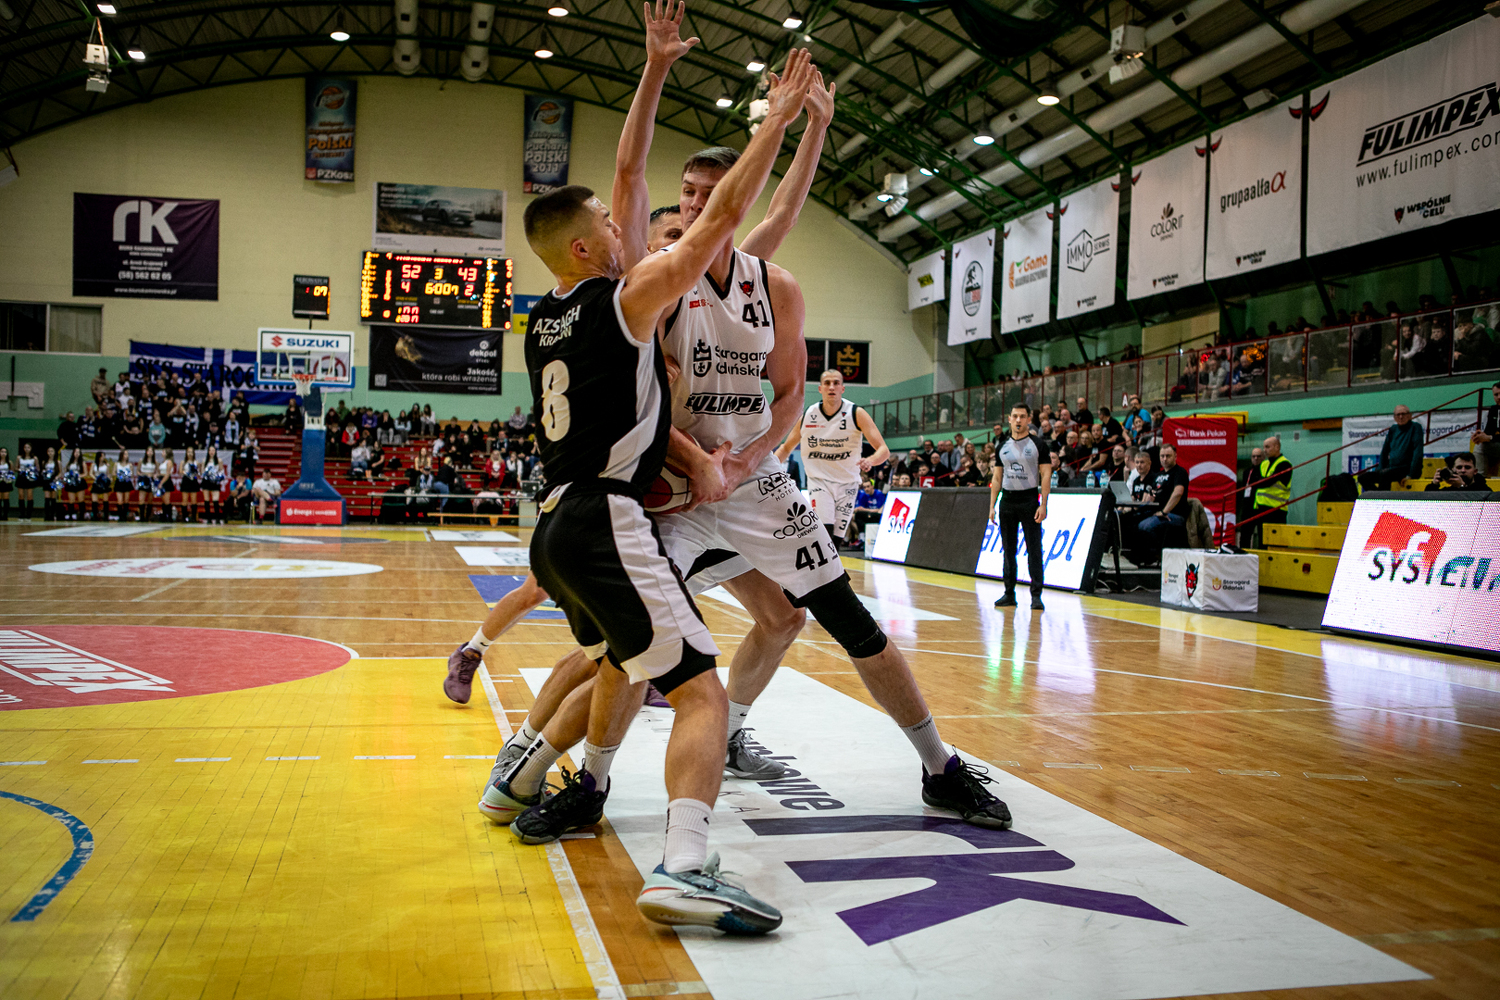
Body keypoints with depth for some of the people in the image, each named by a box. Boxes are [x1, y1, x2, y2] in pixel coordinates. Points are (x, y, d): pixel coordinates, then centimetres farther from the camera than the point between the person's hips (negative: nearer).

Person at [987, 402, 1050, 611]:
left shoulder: (1038, 444, -2)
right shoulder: (1003, 447, 10)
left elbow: (1046, 475, -5)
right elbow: (996, 478, 13)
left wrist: (1043, 505, -14)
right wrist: (992, 506, 6)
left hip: (1029, 500, -4)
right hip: (1007, 500, 4)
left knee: (1034, 550, -5)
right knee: (1008, 550, 8)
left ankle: (1036, 595, -3)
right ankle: (1009, 593, 14)